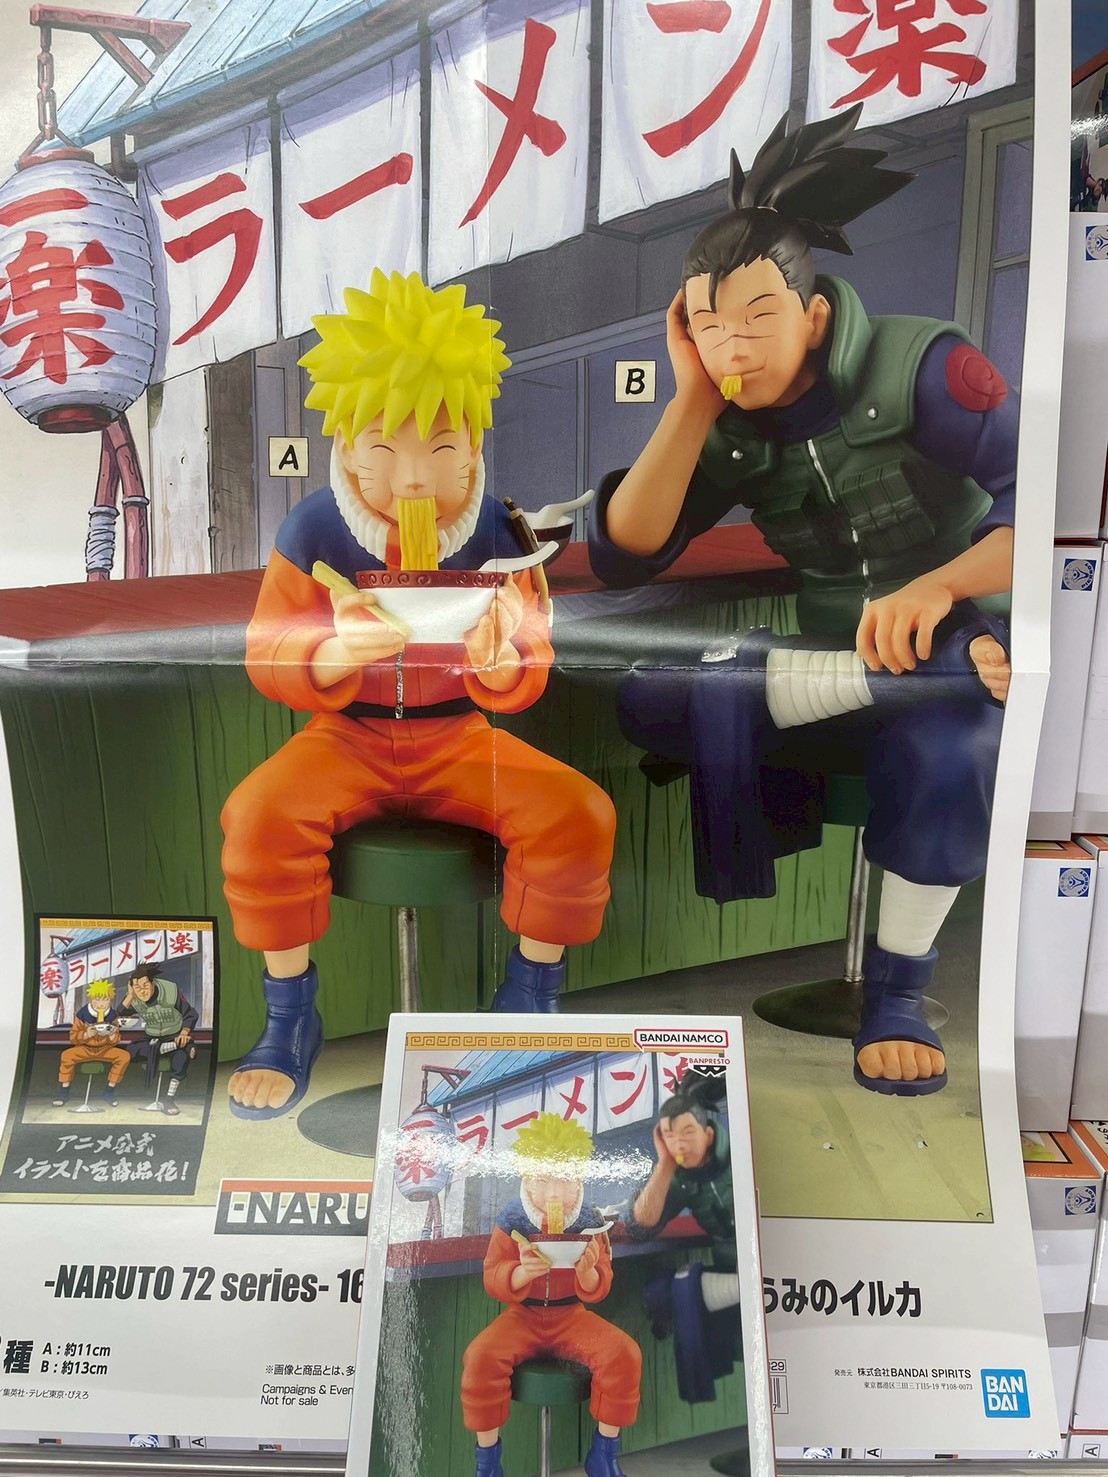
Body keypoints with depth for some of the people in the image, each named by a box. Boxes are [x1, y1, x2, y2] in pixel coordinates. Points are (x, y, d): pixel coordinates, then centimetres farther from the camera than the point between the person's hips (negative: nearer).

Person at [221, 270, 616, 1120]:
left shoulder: (498, 536, -8)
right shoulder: (313, 533, -10)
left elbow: (525, 681, -7)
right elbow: (266, 657, -10)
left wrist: (500, 666, -34)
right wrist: (334, 654, -34)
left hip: (460, 732, 1)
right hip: (347, 733, 0)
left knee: (579, 815, -22)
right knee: (260, 818, -28)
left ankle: (530, 998, 2)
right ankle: (291, 1018, -4)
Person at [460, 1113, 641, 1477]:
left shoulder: (590, 1223, -7)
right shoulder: (511, 1222, -10)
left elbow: (597, 1290, -7)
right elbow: (493, 1280, -13)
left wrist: (587, 1270, -33)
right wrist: (522, 1271, -36)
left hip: (572, 1314, 1)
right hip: (522, 1315, -1)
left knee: (624, 1354, -23)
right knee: (481, 1357, -29)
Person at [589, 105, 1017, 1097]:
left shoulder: (919, 366, -10)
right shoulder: (729, 428, 2)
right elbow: (623, 556, -9)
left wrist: (938, 587, -39)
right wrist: (692, 401, -14)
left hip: (976, 649, -3)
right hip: (839, 669, 4)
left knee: (941, 751, -40)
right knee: (653, 697, -22)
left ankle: (896, 993, -15)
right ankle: (947, 671, -22)